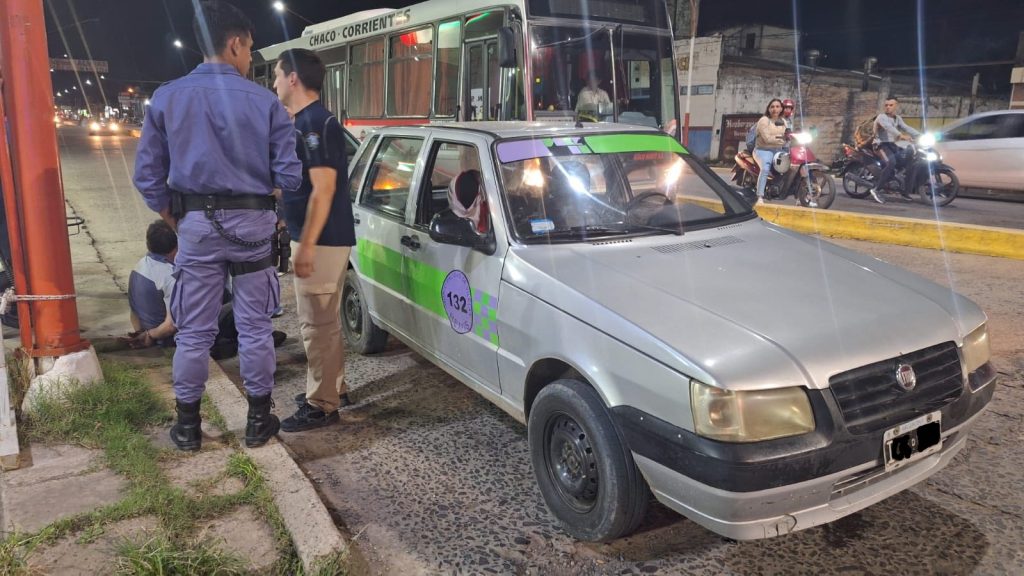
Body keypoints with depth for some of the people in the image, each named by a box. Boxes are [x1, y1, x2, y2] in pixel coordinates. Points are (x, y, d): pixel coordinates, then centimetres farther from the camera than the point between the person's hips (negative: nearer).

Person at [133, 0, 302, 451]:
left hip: (197, 226, 2)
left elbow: (147, 176, 0)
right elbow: (289, 177, -7)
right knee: (254, 327, 9)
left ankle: (187, 426, 21)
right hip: (251, 225, -1)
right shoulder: (264, 102, -6)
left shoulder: (166, 98, 0)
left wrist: (176, 223, 13)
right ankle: (258, 420, 20)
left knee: (194, 331, 10)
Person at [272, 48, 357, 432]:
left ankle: (322, 405, 5)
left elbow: (323, 190, -23)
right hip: (317, 238, 11)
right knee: (323, 320, 17)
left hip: (322, 241, -11)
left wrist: (306, 246, -24)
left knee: (317, 323, -4)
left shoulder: (316, 123, -17)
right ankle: (333, 388, 29)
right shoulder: (304, 122, 16)